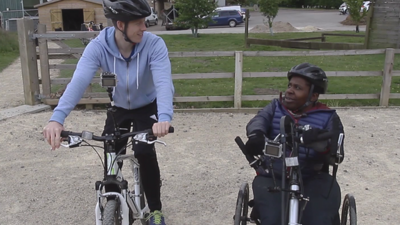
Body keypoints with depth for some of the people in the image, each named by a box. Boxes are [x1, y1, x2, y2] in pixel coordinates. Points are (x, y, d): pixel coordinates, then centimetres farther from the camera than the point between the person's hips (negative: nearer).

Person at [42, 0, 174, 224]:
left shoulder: (154, 44, -29)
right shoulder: (98, 47, -26)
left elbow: (164, 82, -42)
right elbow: (79, 81, -38)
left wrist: (164, 117, -61)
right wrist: (57, 118, -53)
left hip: (147, 107, -2)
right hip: (118, 108, 2)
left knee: (145, 152, -21)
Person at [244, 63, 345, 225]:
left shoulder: (328, 117, 3)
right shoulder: (276, 107, 9)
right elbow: (259, 120, -12)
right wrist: (256, 134, -38)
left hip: (312, 181, 0)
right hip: (273, 178, 0)